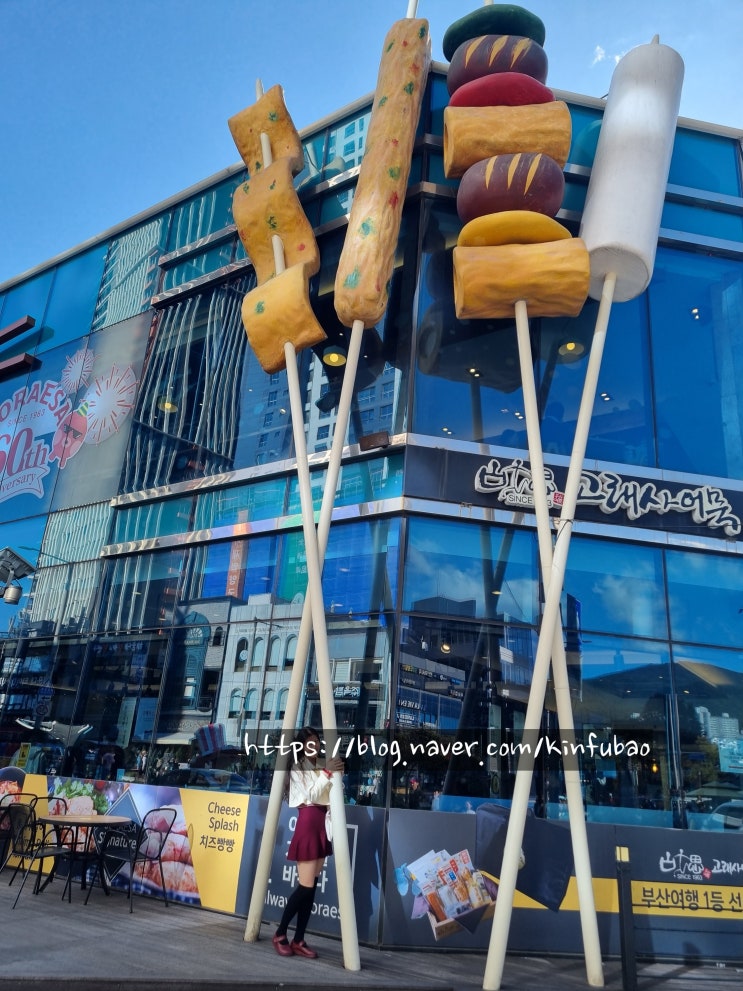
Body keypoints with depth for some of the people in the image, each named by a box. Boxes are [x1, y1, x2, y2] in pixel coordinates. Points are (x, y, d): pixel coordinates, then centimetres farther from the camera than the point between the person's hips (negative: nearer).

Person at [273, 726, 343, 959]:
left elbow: (332, 794, 13)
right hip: (308, 823, -7)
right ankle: (280, 934, 9)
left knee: (312, 887, 7)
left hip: (322, 825, 7)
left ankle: (299, 941, 14)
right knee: (305, 886, -8)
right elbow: (312, 794, -15)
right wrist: (327, 772, -23)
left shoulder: (321, 766, 14)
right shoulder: (298, 768, -3)